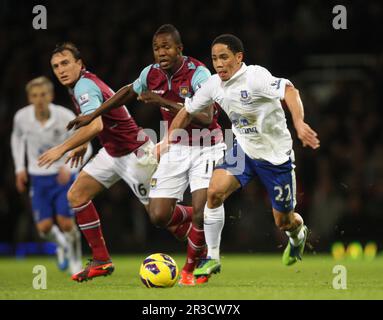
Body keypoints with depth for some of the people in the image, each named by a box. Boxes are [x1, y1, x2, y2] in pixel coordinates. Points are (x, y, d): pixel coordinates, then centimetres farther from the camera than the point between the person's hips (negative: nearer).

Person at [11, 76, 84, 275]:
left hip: (63, 176, -2)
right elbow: (17, 137, 13)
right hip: (38, 177, 2)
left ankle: (75, 259, 17)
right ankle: (61, 244, 29)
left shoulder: (65, 117, -19)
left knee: (66, 223, -12)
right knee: (44, 227, -7)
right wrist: (19, 167, 7)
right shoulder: (21, 117, -11)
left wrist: (69, 167, -26)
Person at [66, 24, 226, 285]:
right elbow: (128, 92, 19)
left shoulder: (198, 73, -21)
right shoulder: (151, 74, -4)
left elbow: (206, 118, -32)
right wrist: (92, 115, 20)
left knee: (202, 211, -21)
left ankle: (191, 269, 4)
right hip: (176, 148, 5)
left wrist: (164, 102, -35)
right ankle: (194, 220, 28)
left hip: (206, 147, -5)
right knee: (159, 216, -6)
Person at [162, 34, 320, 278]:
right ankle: (212, 258, -7)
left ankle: (298, 233, 46)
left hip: (276, 155, -5)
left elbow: (289, 91, -41)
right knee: (215, 191, -20)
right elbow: (188, 111, 11)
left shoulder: (255, 77, -26)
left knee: (283, 221, 6)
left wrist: (299, 124, -56)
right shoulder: (214, 84, -5)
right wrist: (169, 139, 9)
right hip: (244, 149, 5)